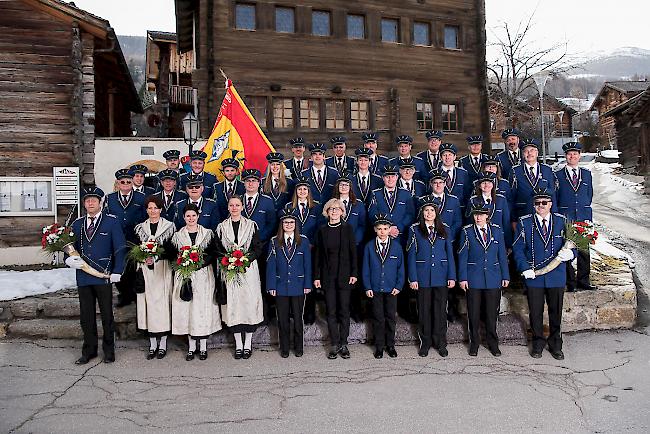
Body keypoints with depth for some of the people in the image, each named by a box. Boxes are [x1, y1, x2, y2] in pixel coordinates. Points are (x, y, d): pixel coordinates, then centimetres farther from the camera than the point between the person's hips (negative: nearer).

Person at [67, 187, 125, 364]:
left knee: (107, 315, 6)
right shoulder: (77, 224, 10)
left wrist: (117, 272, -11)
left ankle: (109, 350, 20)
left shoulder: (112, 221, -2)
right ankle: (89, 350, 23)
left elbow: (120, 248, -4)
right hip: (83, 276, 4)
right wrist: (69, 260, -5)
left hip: (103, 276, -4)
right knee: (86, 316, 10)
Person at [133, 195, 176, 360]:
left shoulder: (169, 226, 3)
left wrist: (155, 258, -17)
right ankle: (152, 344, 11)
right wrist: (145, 259, -11)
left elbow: (171, 249, -3)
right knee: (148, 303, 2)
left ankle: (163, 344, 7)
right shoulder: (140, 228, 12)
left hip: (163, 270, -2)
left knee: (163, 303, -2)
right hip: (145, 269, 3)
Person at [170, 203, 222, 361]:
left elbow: (213, 254, -1)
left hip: (203, 275, -1)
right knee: (186, 309, 2)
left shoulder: (208, 233, 5)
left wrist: (201, 262, -15)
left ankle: (203, 347, 10)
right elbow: (172, 255, 5)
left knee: (203, 309, -1)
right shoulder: (177, 236, 8)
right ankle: (191, 347, 14)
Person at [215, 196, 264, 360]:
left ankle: (248, 343, 10)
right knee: (233, 304, 1)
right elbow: (218, 249, 9)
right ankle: (238, 344, 12)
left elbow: (258, 248, 2)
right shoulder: (221, 227, 9)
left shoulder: (251, 225, 5)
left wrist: (247, 258, -13)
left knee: (249, 302, -3)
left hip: (249, 269, -1)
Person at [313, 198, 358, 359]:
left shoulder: (347, 229, 1)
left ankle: (344, 344, 14)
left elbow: (353, 252, 0)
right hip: (328, 276, 1)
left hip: (344, 275, -1)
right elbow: (318, 254, 5)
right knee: (331, 312, 5)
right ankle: (335, 345, 14)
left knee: (344, 311, 4)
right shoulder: (322, 231, 5)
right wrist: (316, 276, 1)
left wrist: (354, 273, -7)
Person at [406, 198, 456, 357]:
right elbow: (411, 254, -1)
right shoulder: (415, 229, 1)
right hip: (423, 276, -1)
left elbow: (450, 253, 7)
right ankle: (425, 343, 19)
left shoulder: (444, 229, 7)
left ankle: (440, 343, 19)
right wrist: (413, 278, -7)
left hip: (441, 276, 1)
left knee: (440, 310, 6)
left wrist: (452, 276, 0)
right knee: (424, 310, 6)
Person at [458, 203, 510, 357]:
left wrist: (505, 276, 6)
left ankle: (493, 343, 23)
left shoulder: (496, 230, 5)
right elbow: (462, 256, -1)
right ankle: (474, 342, 21)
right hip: (473, 278, -1)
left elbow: (502, 254, 8)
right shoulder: (467, 231, -1)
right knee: (473, 313, 6)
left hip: (493, 278, 1)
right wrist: (462, 278, -6)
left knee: (492, 312, 8)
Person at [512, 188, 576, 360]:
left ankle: (555, 345, 30)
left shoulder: (562, 221, 3)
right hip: (533, 276, -1)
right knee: (535, 312, 9)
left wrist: (570, 253, -17)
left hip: (556, 276, 1)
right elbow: (518, 249, -2)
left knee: (556, 312, 13)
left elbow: (571, 244, 7)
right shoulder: (524, 223, -2)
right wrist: (525, 268, -14)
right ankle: (538, 344, 27)